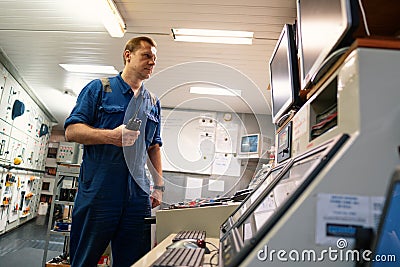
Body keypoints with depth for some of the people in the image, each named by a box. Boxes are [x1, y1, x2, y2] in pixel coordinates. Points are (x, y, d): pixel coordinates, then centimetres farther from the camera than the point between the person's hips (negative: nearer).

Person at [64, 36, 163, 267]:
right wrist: (110, 136, -21)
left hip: (138, 196, 4)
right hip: (97, 193, -4)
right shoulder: (99, 88, 3)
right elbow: (71, 131, -4)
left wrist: (159, 185, 10)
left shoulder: (154, 103, 16)